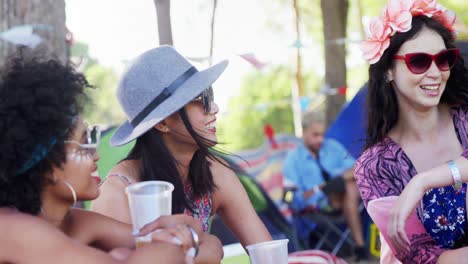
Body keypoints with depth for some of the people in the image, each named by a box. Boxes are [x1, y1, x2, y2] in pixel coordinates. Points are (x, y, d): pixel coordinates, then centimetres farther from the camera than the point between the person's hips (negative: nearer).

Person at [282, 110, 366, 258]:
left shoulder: (333, 146, 15)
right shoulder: (293, 158, 4)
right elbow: (294, 198, -5)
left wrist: (342, 177, -19)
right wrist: (321, 188, -18)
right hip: (315, 207, -3)